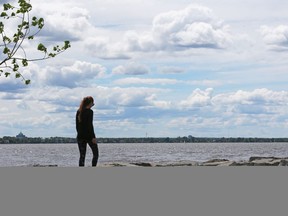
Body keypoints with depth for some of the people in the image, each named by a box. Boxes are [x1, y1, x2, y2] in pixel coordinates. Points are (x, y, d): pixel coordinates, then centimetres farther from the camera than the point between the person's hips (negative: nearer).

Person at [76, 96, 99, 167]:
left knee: (82, 156, 6)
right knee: (96, 154, 6)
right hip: (89, 136, -6)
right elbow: (90, 125, -17)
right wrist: (93, 137, -17)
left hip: (80, 136, 6)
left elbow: (77, 125, 13)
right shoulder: (89, 111, -11)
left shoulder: (78, 111, 10)